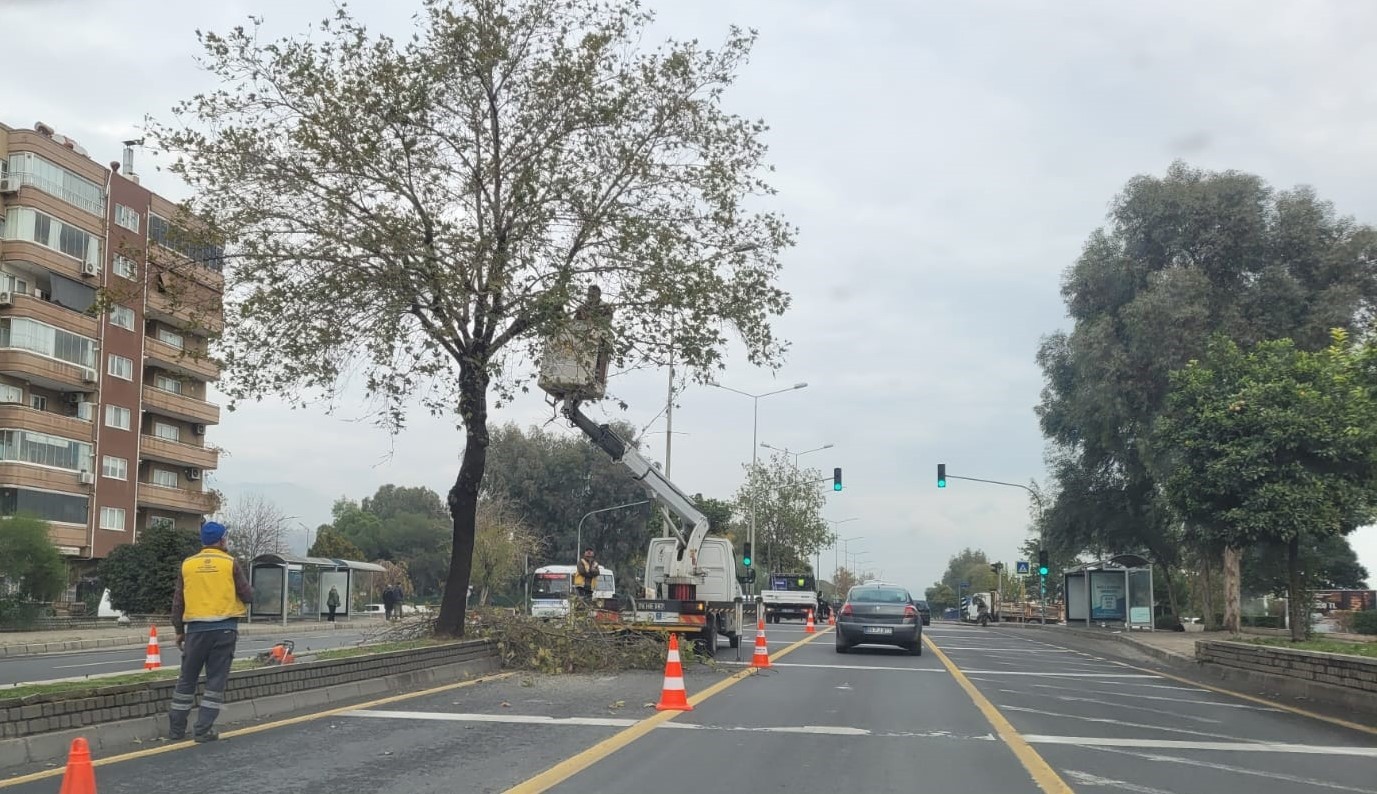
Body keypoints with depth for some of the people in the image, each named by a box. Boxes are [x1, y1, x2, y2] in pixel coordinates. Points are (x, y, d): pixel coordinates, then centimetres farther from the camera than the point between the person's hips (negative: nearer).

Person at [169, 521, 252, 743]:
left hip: (196, 628, 2)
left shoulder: (187, 564, 5)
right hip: (224, 627, -2)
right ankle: (204, 730, 0)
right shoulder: (230, 563, -3)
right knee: (216, 680, 3)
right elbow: (248, 596, -1)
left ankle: (176, 728, 18)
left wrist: (179, 630, 17)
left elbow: (178, 601, 8)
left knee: (187, 679, 13)